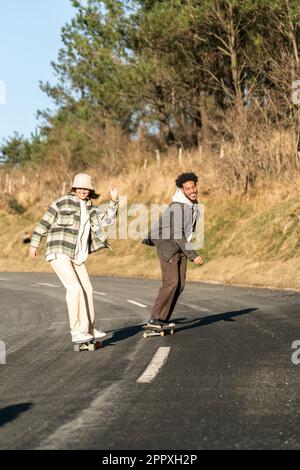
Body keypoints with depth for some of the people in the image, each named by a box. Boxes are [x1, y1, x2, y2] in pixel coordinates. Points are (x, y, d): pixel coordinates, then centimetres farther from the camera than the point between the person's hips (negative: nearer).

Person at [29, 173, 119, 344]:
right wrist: (34, 243, -1)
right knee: (74, 288, -17)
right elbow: (45, 221, -1)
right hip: (59, 252, -8)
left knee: (87, 289, 11)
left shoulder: (90, 209, 14)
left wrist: (114, 201, -6)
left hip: (76, 256, 8)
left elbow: (108, 220, 4)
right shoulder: (64, 201, -4)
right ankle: (77, 332, -14)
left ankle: (88, 329, 23)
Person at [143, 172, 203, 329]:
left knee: (180, 285, 2)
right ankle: (154, 319, -15)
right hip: (168, 245, -9)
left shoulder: (193, 204, 6)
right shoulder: (177, 207, -24)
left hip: (181, 246, 9)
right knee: (171, 282, -18)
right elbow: (177, 235, -26)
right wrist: (193, 255, -27)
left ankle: (163, 319, 7)